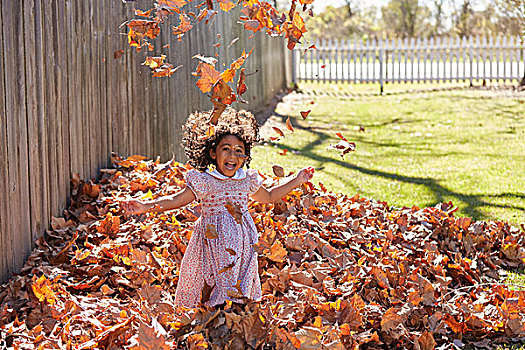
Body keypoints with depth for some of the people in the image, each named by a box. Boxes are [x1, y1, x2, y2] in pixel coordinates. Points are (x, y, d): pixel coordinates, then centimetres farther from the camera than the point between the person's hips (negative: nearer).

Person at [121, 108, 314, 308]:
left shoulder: (247, 181, 7)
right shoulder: (204, 181, -9)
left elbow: (269, 196, 25)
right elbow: (177, 200, -12)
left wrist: (297, 180, 25)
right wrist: (146, 206, -25)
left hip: (243, 245, 5)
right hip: (214, 243, -4)